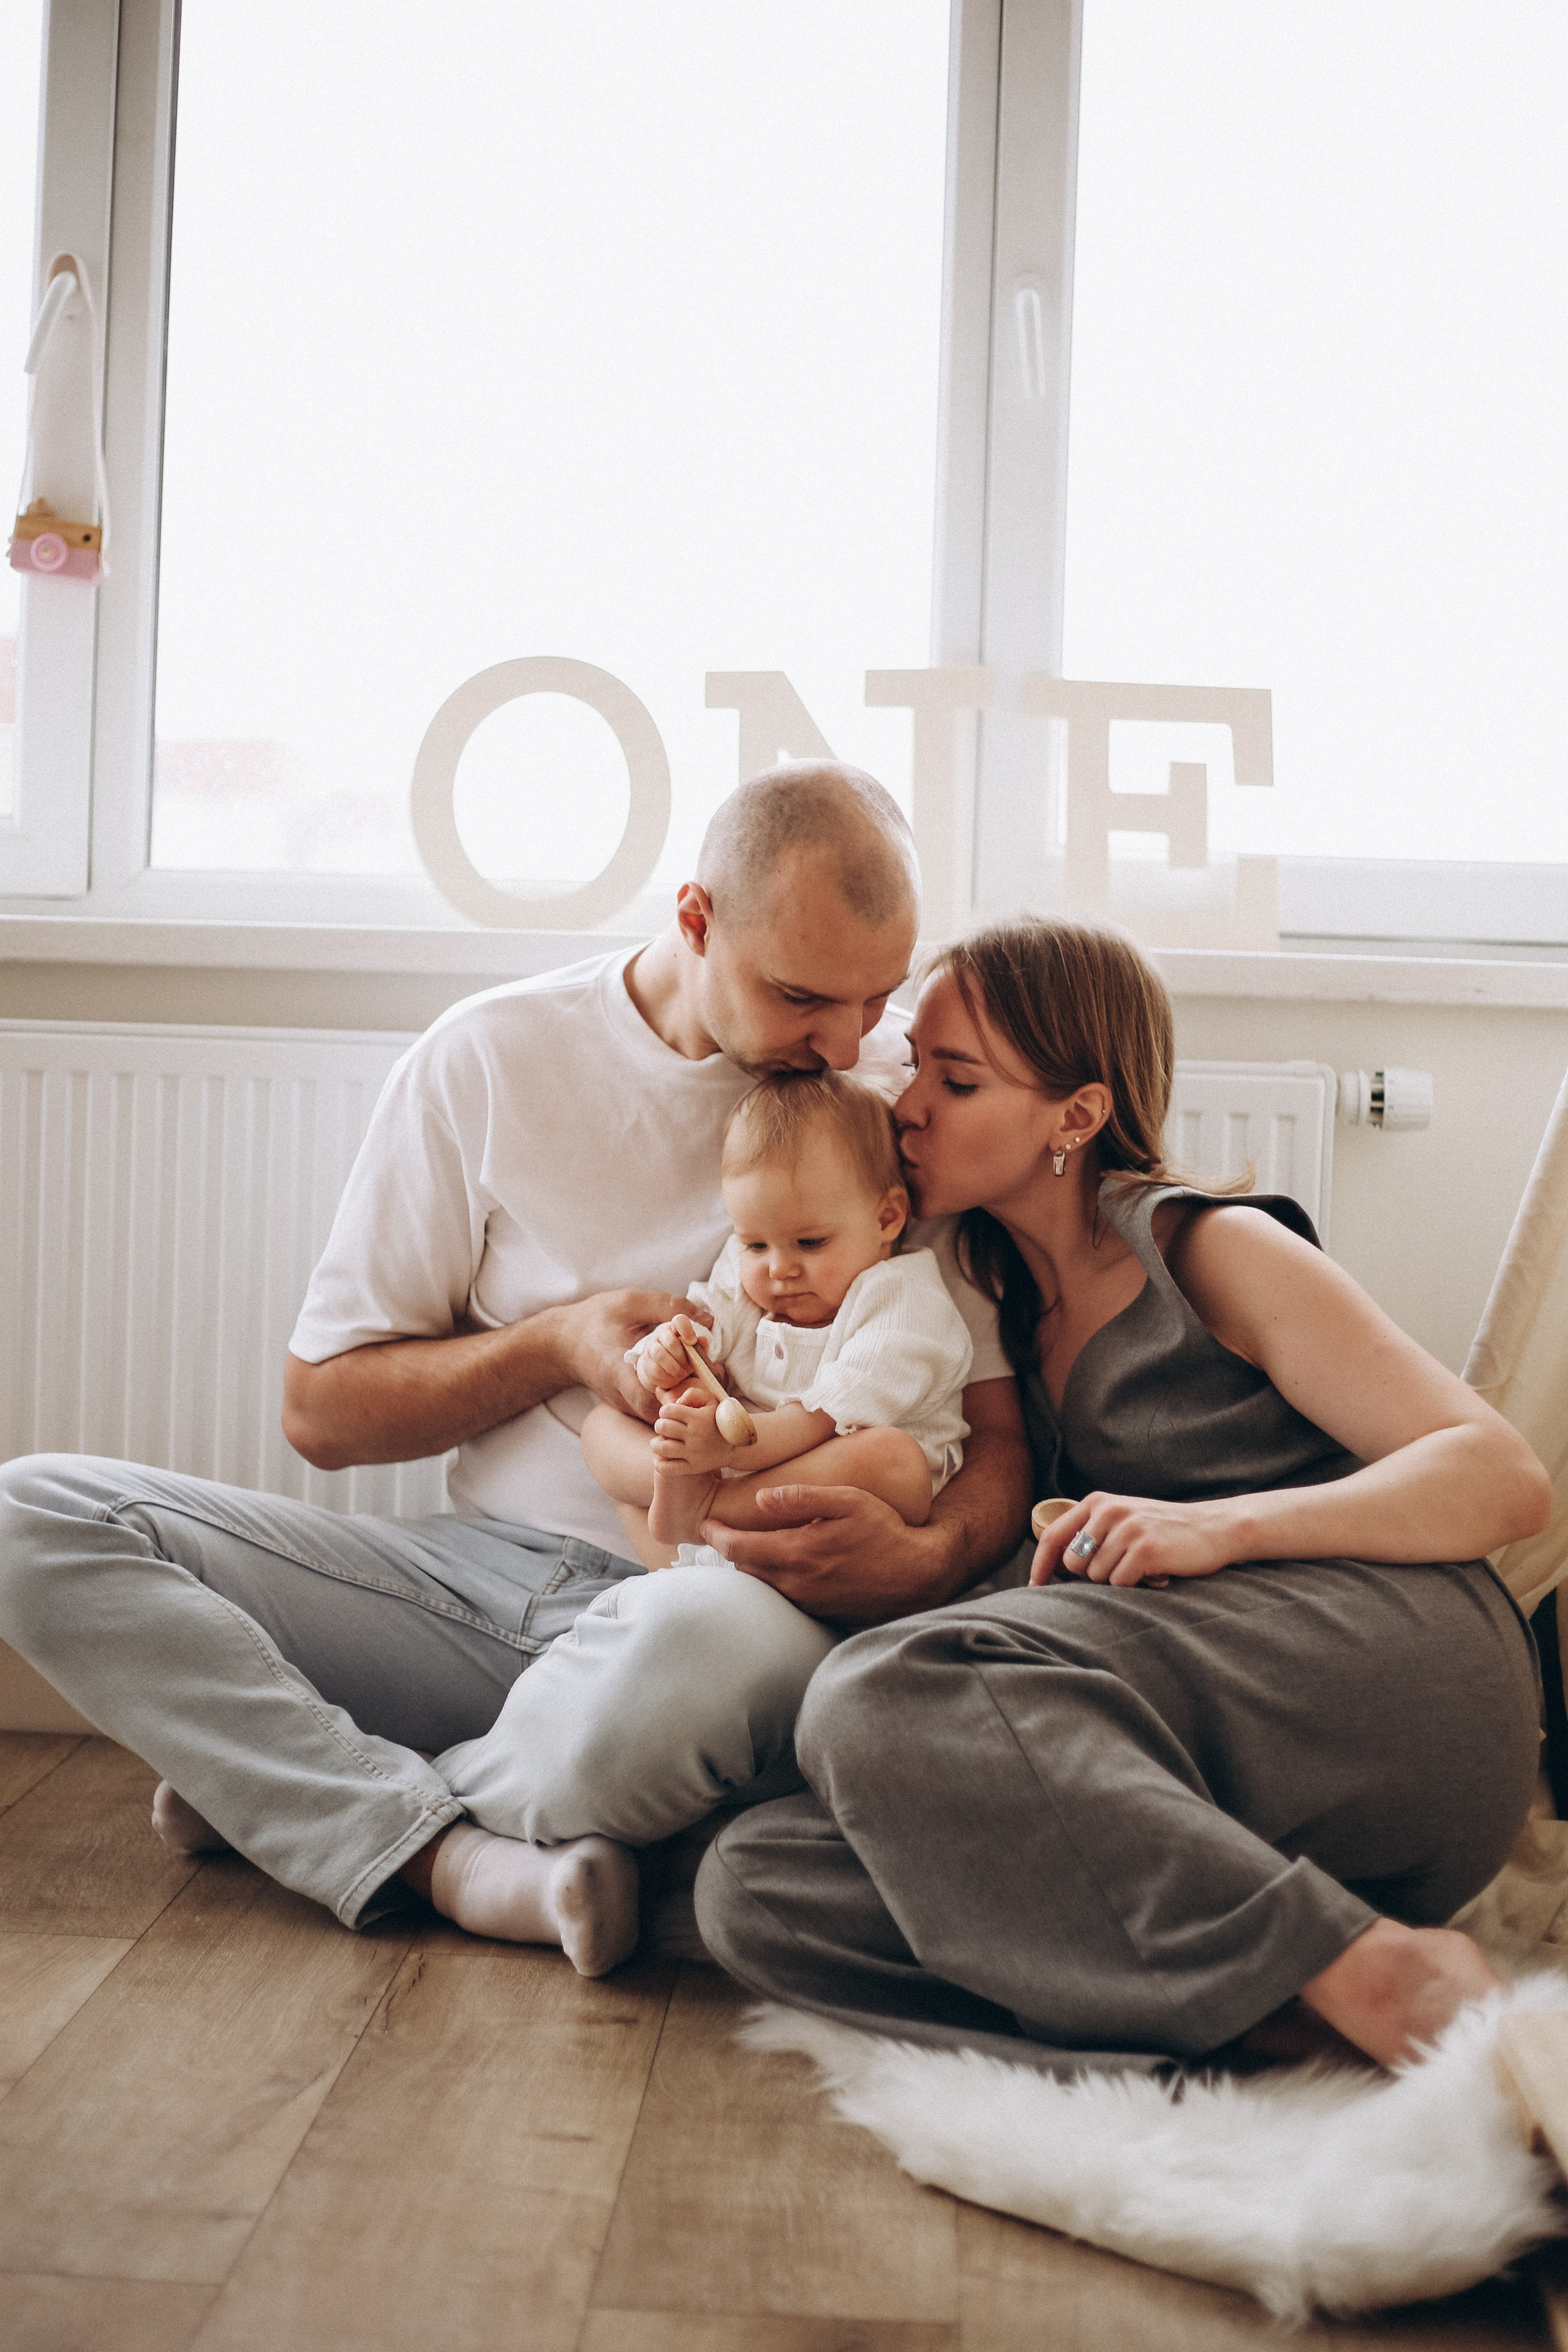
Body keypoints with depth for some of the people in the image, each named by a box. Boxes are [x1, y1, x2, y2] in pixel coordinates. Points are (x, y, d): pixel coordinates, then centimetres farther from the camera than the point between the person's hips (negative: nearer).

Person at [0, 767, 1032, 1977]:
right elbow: (321, 1407, 5)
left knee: (723, 1647, -40)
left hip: (720, 1589, -1)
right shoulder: (495, 1057, 1)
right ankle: (456, 1862, -23)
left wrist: (928, 1558, -22)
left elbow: (999, 1440, 1)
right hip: (490, 1567, 2)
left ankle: (291, 1790, -11)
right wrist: (557, 1343, -10)